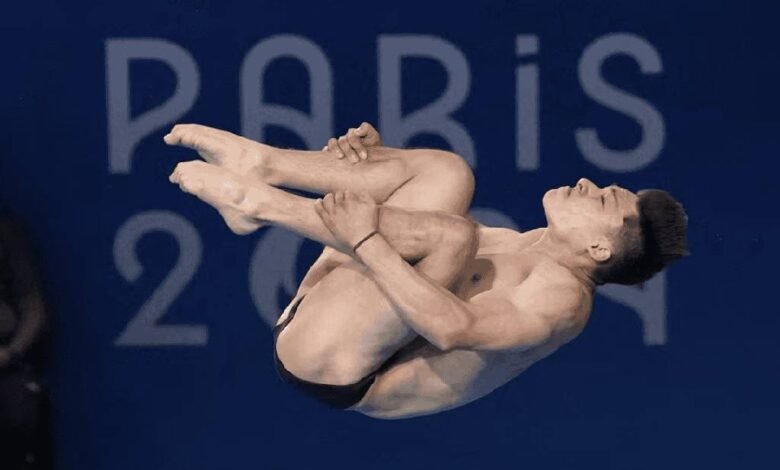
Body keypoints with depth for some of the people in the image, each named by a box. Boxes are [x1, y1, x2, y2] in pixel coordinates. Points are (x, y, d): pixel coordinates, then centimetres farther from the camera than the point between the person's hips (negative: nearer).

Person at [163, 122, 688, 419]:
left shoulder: (565, 295, -11)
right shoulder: (529, 247, 20)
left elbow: (454, 327, -28)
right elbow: (418, 231, 30)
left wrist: (366, 241, -27)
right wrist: (372, 154, 10)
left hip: (331, 366, -9)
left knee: (453, 233, -29)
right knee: (445, 172, 9)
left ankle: (260, 200, -17)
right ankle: (265, 163, -9)